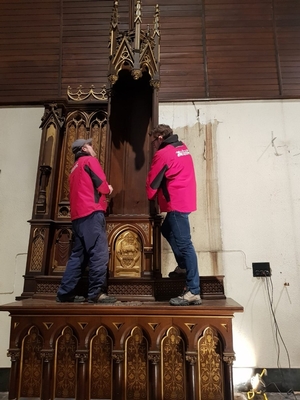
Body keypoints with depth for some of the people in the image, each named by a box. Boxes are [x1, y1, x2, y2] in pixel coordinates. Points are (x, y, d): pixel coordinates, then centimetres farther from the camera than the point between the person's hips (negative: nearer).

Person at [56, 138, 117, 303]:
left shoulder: (75, 167, 29)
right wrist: (108, 189, 15)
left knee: (78, 255, 10)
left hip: (78, 215, 9)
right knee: (99, 253, -10)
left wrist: (104, 190, 21)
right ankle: (96, 293, -11)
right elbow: (101, 184, -6)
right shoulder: (90, 160, 4)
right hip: (92, 212, -9)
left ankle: (65, 292, 11)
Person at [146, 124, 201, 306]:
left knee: (184, 243, -11)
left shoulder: (163, 153, -10)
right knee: (167, 230, 24)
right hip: (185, 199, 10)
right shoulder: (183, 148, 15)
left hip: (176, 202, -10)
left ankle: (193, 292, -8)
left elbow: (153, 181, -4)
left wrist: (151, 196, 15)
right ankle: (183, 266, 28)